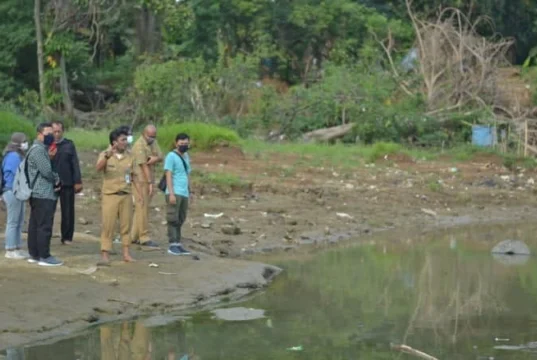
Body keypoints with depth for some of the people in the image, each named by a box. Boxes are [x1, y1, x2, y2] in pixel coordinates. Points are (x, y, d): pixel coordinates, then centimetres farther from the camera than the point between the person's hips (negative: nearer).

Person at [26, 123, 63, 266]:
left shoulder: (42, 149, 19)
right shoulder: (38, 150, -15)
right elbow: (46, 171, -20)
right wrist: (57, 179, -1)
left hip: (39, 194, 11)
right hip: (43, 194, -11)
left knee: (35, 225, 12)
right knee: (45, 226, -9)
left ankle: (34, 254, 16)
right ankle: (44, 256, -8)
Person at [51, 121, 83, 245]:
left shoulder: (69, 145, 5)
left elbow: (75, 164, 3)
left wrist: (77, 182, -2)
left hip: (67, 183, 0)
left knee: (68, 211, 3)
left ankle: (67, 237, 10)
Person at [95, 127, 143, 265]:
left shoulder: (129, 157, 7)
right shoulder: (105, 155, -5)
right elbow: (98, 168, -24)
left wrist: (139, 193, 8)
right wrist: (107, 156, -41)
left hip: (126, 195, 4)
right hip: (110, 195, -4)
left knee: (126, 225, 6)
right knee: (108, 225, -5)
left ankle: (126, 253, 13)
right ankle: (105, 255, -3)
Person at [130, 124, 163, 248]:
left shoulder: (153, 142, 11)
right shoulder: (139, 145, -15)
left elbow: (160, 157, 5)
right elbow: (143, 165, -18)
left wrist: (154, 159, -18)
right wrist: (150, 183, -21)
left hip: (149, 179, 8)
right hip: (141, 180, -8)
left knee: (141, 208, 10)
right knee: (142, 208, -7)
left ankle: (134, 236, 16)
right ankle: (144, 238, -7)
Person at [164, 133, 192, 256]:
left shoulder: (186, 156, 18)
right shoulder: (171, 156, -5)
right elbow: (168, 176, -10)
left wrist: (189, 192, 18)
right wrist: (171, 193, -16)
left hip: (184, 194, 7)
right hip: (175, 193, -7)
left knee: (180, 220, 8)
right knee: (173, 220, -5)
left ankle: (178, 244, 11)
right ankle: (172, 245, -3)